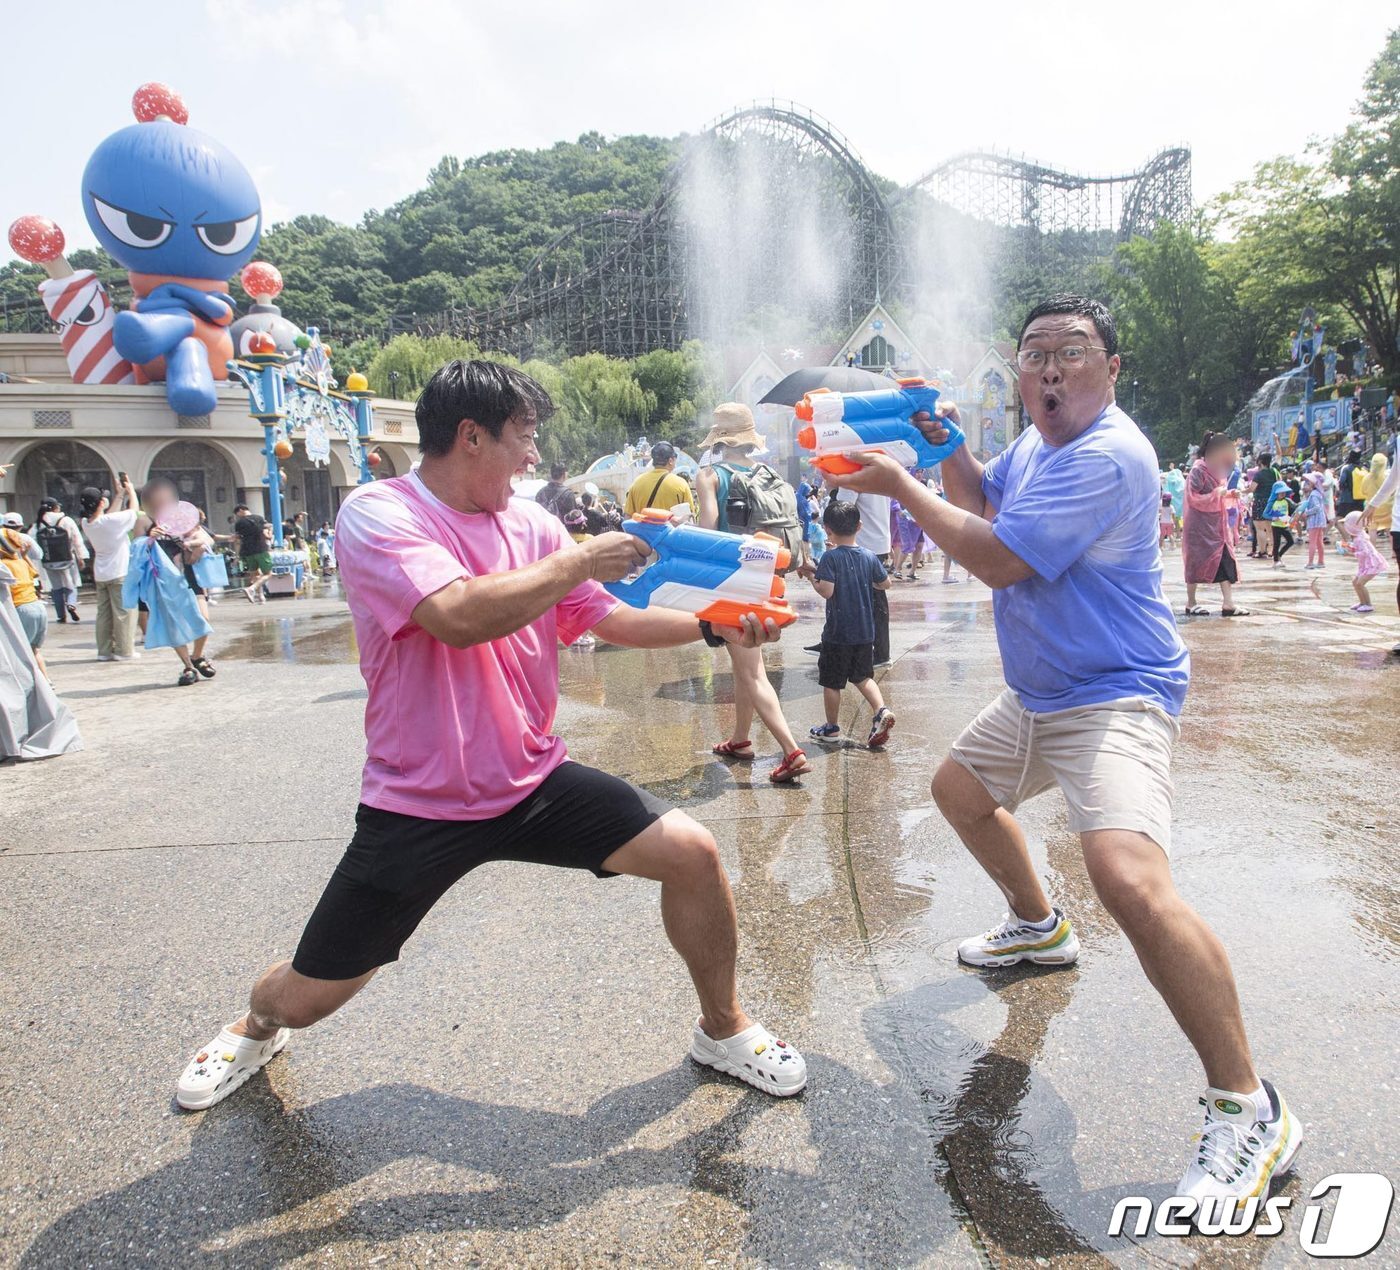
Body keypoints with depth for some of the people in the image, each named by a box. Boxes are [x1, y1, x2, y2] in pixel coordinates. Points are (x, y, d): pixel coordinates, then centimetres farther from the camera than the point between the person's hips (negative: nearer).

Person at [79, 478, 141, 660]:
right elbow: (134, 510, -5)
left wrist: (120, 494, 22)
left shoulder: (86, 523, 1)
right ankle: (124, 651, 3)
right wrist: (130, 489, 10)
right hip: (120, 574, -7)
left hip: (100, 575, 7)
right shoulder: (111, 521, -19)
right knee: (123, 613, 0)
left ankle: (104, 650, 15)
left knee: (104, 613, 11)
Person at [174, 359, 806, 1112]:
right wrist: (580, 560, -22)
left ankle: (724, 1030, 17)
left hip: (535, 784, 4)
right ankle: (257, 1027, 49)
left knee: (693, 854, -9)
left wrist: (711, 626, -6)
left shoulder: (529, 522, 2)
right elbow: (460, 616, -32)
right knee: (306, 998, 8)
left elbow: (610, 619, 7)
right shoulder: (376, 515, -15)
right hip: (419, 806, -3)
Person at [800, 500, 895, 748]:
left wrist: (810, 575, -8)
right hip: (865, 632, 5)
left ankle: (831, 727, 21)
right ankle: (881, 710, 1)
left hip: (837, 633, -5)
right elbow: (885, 584, 11)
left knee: (831, 682, 10)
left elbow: (826, 591, -24)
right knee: (863, 676, 21)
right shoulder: (869, 557, 0)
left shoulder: (831, 558, -15)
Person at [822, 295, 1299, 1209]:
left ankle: (1249, 1109, -14)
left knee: (1129, 878, -30)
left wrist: (899, 484, -16)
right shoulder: (1037, 443, 9)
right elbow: (981, 500, 24)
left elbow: (998, 558, -25)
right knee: (961, 790, 26)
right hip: (1038, 695, 11)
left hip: (1115, 698, -10)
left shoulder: (1107, 456, -22)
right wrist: (949, 446, 3)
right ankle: (1040, 928, 47)